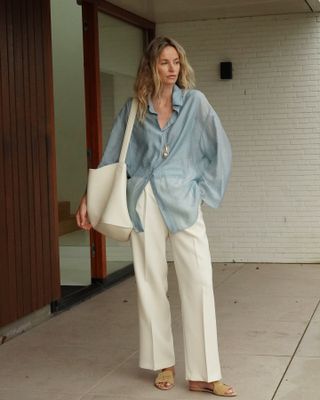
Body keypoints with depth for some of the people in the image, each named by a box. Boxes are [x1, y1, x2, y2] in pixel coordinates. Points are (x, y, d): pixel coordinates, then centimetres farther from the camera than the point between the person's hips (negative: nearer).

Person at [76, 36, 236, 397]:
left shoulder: (194, 102, 2)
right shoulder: (134, 108, 7)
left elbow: (221, 149, 1)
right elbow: (111, 157, 11)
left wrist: (205, 189, -1)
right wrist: (88, 198, 7)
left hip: (183, 202, -1)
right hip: (144, 202, 1)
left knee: (199, 282, -6)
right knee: (150, 284, 4)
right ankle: (164, 364, 19)